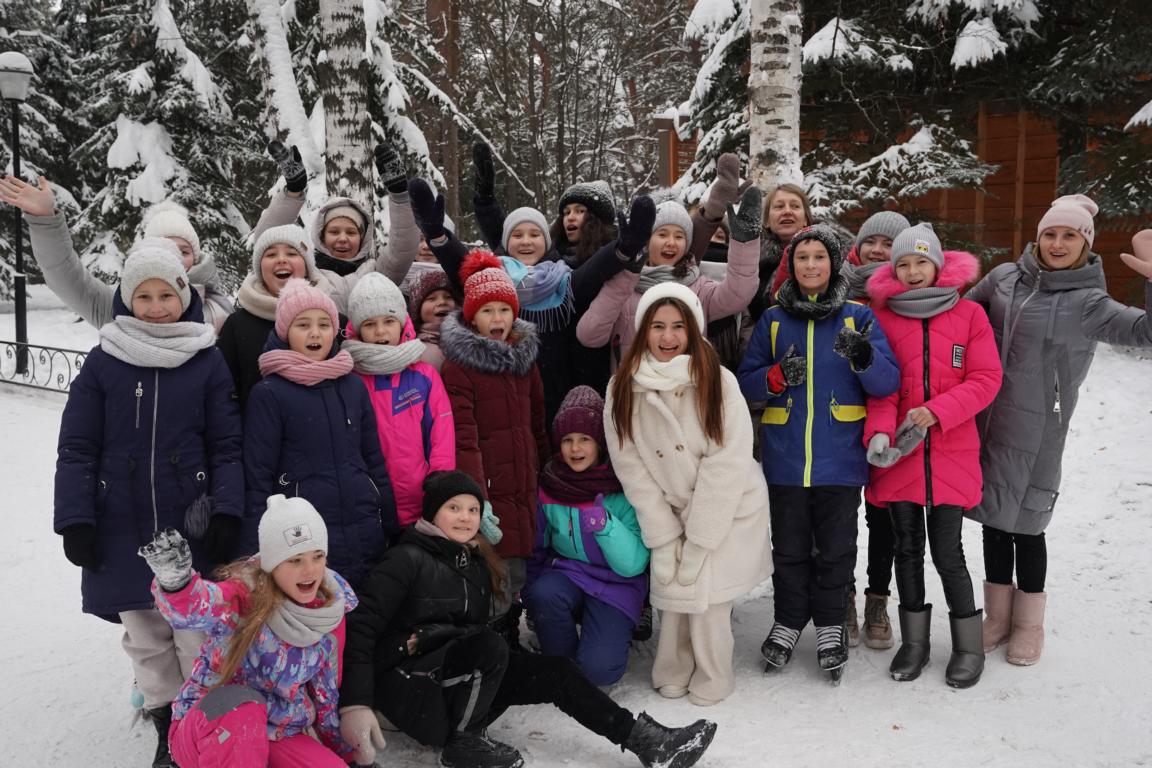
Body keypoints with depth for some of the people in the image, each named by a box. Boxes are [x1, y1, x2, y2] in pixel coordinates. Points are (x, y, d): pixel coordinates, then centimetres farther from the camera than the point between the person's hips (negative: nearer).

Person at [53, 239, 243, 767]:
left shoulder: (208, 361, 1)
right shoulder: (103, 362, 2)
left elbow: (226, 446, 0)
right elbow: (76, 448, 2)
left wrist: (227, 512, -9)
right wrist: (75, 521, -4)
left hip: (193, 529, -1)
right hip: (123, 531, 1)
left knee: (198, 635, 4)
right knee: (145, 637, 11)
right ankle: (167, 725, 27)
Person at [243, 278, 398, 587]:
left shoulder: (354, 386, 9)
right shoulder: (268, 393, -3)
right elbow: (258, 477, -4)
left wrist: (392, 529, 13)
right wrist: (258, 551, -7)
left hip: (366, 536, 4)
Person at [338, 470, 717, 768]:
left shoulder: (476, 564, 12)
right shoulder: (408, 559, -10)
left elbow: (477, 627, 10)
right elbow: (361, 627, -18)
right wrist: (355, 704, -32)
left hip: (463, 682, 7)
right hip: (408, 684, -7)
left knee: (555, 671, -9)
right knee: (489, 646, -32)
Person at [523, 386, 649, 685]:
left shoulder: (625, 488, -12)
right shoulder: (550, 485, -2)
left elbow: (634, 564, -16)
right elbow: (538, 548, 13)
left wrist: (605, 525, -30)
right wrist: (530, 595, 8)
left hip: (616, 585, -3)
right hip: (566, 573, 3)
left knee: (599, 668, -24)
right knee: (544, 595, -33)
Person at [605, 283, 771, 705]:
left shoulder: (718, 382, -18)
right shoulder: (623, 388, -9)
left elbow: (727, 465, -19)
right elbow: (632, 468, -8)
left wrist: (698, 542, -18)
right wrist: (664, 539, -12)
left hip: (729, 510, -2)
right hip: (669, 511, 3)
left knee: (705, 593, -13)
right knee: (671, 588, -8)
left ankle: (711, 680, 11)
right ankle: (672, 676, 17)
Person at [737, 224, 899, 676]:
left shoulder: (858, 317, 3)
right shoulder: (773, 320, 7)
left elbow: (888, 383, -4)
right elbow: (746, 382, 6)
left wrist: (864, 358, -25)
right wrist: (777, 377, -14)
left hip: (840, 459, -1)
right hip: (785, 458, 1)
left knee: (835, 549, 10)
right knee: (790, 548, 11)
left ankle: (830, 625, 26)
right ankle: (788, 621, 28)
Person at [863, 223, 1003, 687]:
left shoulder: (969, 314, 2)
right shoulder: (883, 318, 4)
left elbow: (986, 379, -3)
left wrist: (936, 412, -16)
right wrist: (879, 431, -17)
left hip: (950, 455, -1)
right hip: (899, 454, 2)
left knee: (947, 552, 0)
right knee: (907, 549, 11)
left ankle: (968, 645, 22)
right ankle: (914, 641, 27)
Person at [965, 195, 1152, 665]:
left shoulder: (1088, 303, -7)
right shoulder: (1004, 277, 3)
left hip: (1035, 429, -4)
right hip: (986, 419, 4)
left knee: (1024, 522, 5)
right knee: (993, 518, 12)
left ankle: (1029, 624, 26)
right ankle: (998, 616, 30)